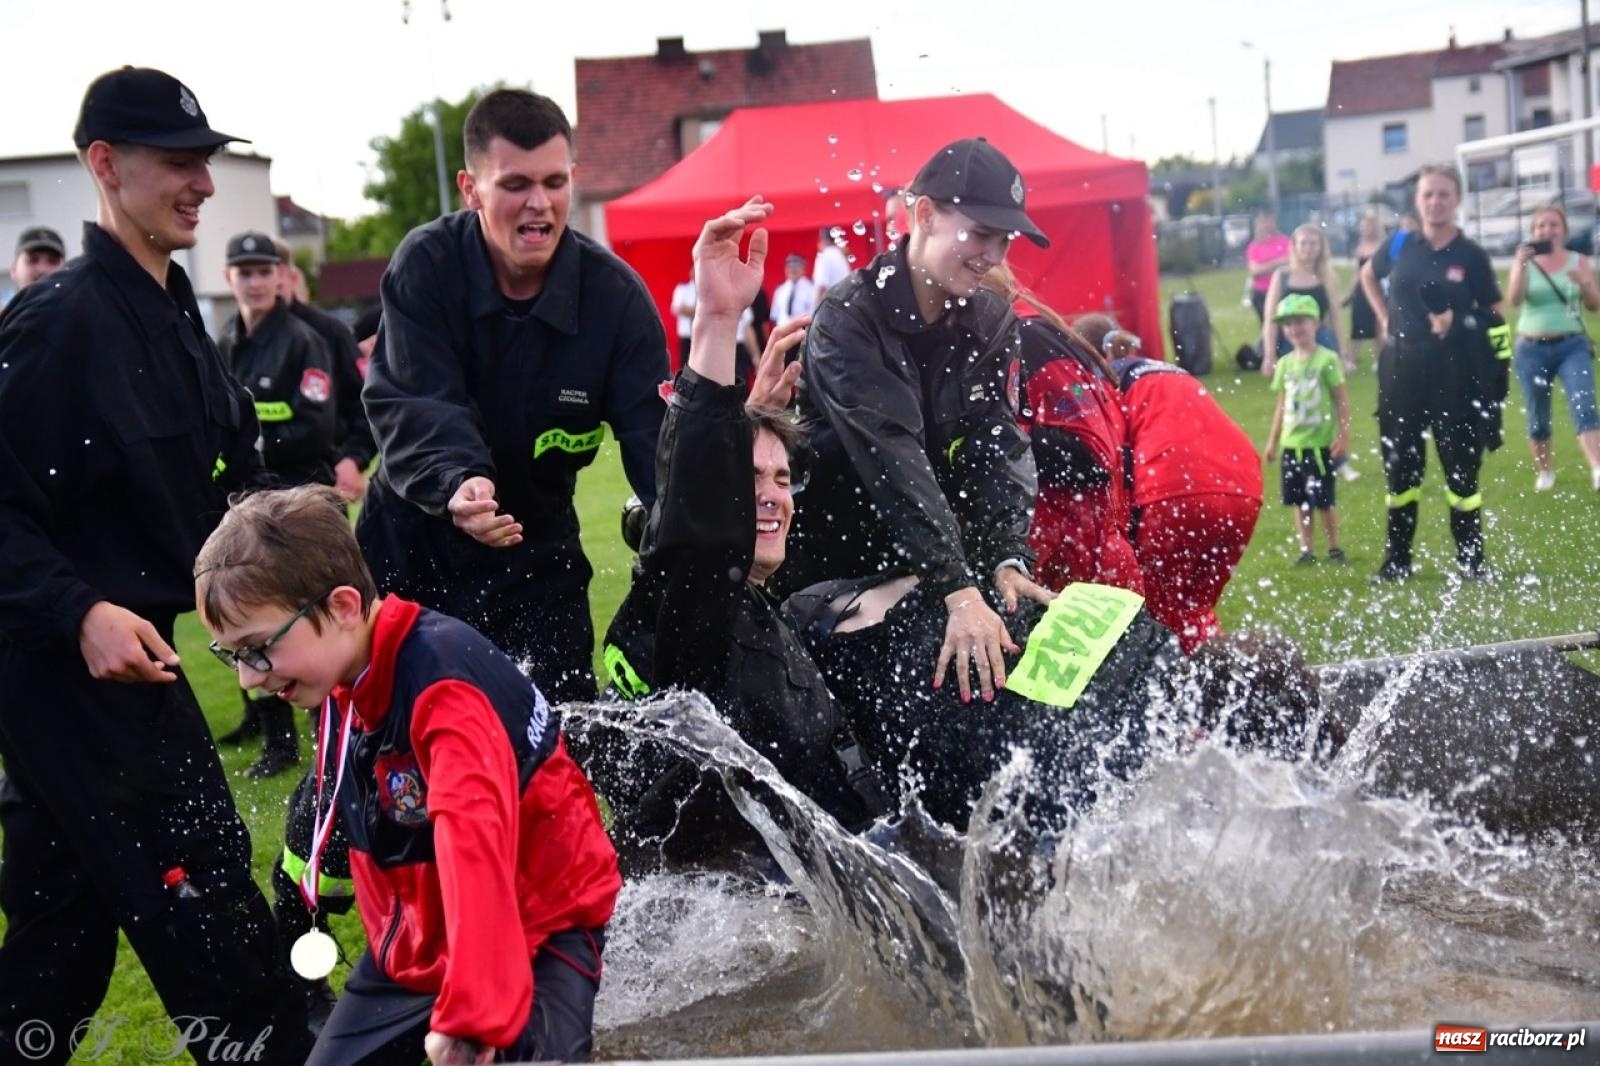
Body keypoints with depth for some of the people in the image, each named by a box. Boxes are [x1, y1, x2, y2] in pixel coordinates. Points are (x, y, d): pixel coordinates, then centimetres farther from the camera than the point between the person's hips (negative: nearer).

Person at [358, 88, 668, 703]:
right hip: (411, 543, -1)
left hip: (536, 553, 1)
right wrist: (456, 481, -47)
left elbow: (654, 441, -18)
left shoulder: (616, 295, -13)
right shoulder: (425, 267, -15)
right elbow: (413, 405, -26)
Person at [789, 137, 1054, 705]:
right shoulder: (849, 317, -22)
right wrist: (959, 590, -41)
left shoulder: (993, 322, -2)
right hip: (829, 562, -5)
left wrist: (1007, 560, -27)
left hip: (921, 554, 5)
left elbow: (999, 447, -10)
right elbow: (892, 457, -33)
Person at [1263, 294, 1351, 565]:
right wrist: (1273, 440, 14)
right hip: (1291, 444, 5)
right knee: (1300, 501, 9)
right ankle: (1307, 548, 17)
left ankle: (1334, 547, 14)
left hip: (1320, 443, -5)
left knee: (1323, 499, 0)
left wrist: (1343, 435, -10)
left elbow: (1342, 399, -7)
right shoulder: (1285, 364, 7)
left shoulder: (1326, 359, -8)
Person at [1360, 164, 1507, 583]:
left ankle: (1471, 559, 14)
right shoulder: (1400, 246, 2)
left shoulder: (1471, 256, -4)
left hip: (1456, 373, -2)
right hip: (1402, 369, 3)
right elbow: (1367, 275, 22)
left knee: (1461, 466, 3)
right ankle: (1397, 560, 18)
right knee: (1400, 465, 9)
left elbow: (1495, 318, 0)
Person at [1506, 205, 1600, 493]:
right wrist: (1521, 264, -23)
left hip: (1573, 346, -1)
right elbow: (1514, 300, -11)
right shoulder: (1525, 262, 3)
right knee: (1537, 418, 8)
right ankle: (1544, 471, 26)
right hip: (1532, 349, 1)